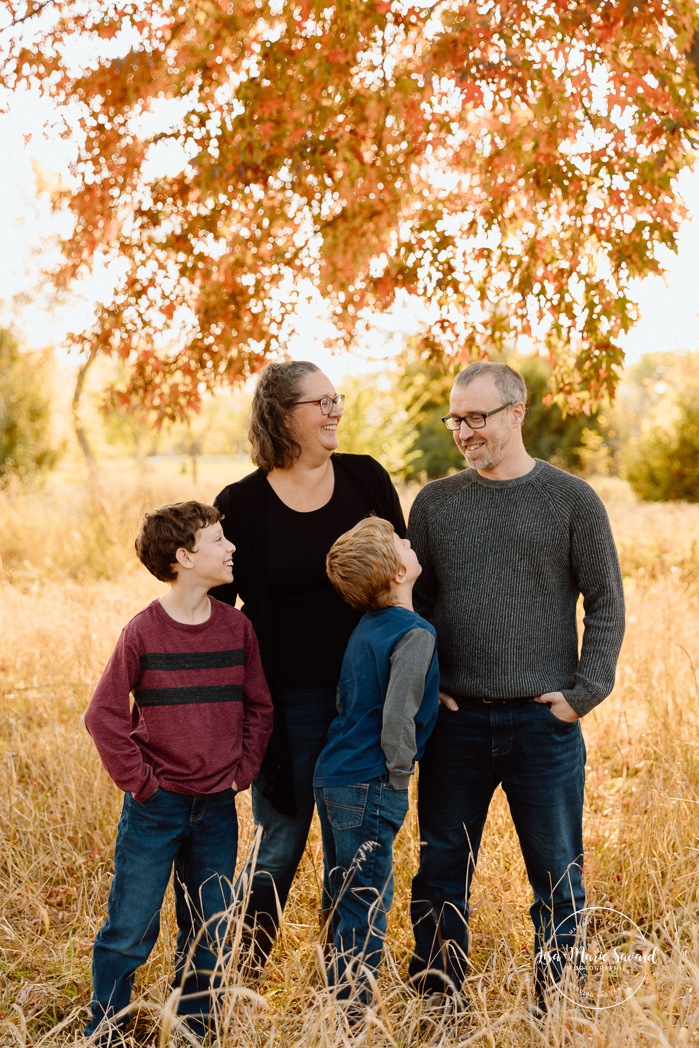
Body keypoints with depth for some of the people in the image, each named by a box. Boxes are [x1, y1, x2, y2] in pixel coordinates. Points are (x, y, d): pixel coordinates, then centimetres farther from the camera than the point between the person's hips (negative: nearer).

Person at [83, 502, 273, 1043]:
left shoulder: (237, 627, 1)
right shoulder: (143, 632, -11)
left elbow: (259, 707, 10)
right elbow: (105, 715, -8)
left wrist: (242, 770, 2)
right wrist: (139, 781, -9)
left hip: (217, 808, 4)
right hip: (156, 806, -4)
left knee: (210, 934, 13)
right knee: (130, 931, 3)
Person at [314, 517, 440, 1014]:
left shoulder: (367, 627, 9)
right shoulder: (415, 635, -17)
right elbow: (396, 719, -24)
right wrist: (399, 777, -10)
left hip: (333, 777, 9)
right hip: (369, 787, -9)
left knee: (346, 903, 18)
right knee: (367, 910, 1)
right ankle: (351, 1013, 7)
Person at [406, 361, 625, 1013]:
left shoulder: (571, 500, 0)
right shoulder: (435, 504, 7)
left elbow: (606, 603, 1)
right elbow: (413, 603, 11)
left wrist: (584, 693, -6)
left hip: (544, 721, -2)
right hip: (455, 720, 2)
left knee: (557, 875, 7)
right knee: (441, 873, 9)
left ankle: (554, 1009, 22)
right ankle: (437, 1005, 23)